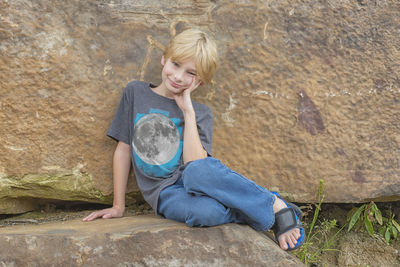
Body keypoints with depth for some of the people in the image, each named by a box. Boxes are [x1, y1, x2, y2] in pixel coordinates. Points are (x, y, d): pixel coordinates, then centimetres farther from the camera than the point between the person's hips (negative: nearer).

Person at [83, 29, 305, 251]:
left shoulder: (200, 113, 6)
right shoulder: (135, 92, 8)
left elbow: (195, 165, -11)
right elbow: (123, 149, 9)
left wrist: (188, 111, -10)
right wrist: (118, 206, 8)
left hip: (193, 182, 1)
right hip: (166, 193, -1)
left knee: (198, 170, -39)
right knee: (206, 212, -38)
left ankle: (274, 205, -20)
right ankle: (267, 214, -14)